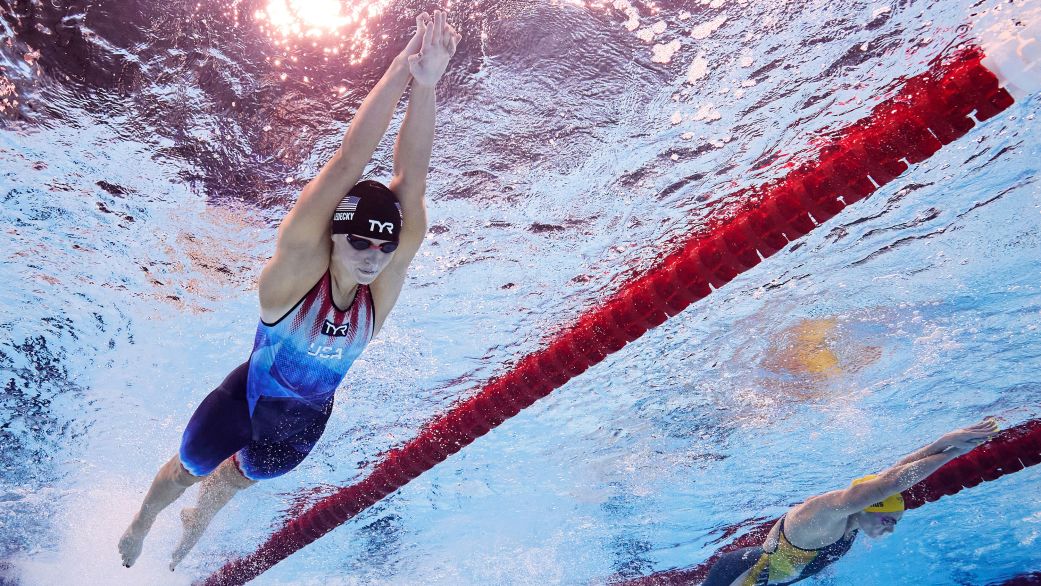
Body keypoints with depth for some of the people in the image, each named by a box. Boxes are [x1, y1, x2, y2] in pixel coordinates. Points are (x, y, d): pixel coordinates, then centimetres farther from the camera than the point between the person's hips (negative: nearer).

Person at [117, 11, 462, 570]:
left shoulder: (382, 288, -24)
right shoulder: (296, 269, -33)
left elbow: (410, 182, -35)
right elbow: (347, 163, -42)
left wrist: (425, 86, -43)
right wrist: (403, 68, -47)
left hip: (305, 421, 3)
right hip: (247, 397, -3)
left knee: (239, 478, 30)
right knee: (187, 468, 24)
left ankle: (196, 522, 65)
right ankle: (140, 525, 59)